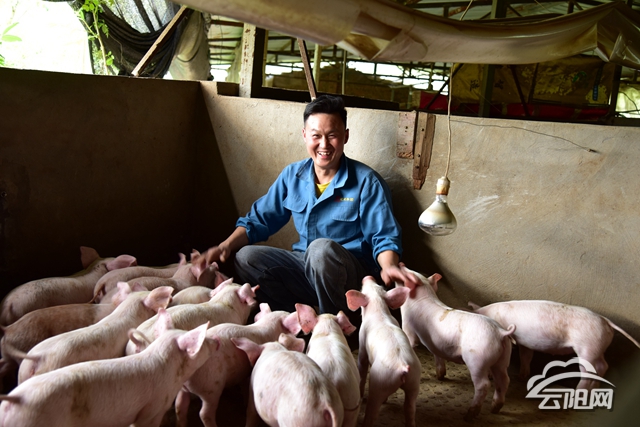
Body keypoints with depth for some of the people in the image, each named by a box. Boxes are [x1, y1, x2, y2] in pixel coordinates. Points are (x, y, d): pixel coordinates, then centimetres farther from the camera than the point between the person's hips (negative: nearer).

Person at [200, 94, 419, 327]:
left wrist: (389, 267, -33)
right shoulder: (292, 175, 5)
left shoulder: (367, 182, -8)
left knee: (322, 248, -36)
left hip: (352, 277, -4)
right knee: (246, 257, -15)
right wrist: (226, 246, -8)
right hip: (304, 269, 5)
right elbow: (259, 220, 9)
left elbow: (384, 237, -10)